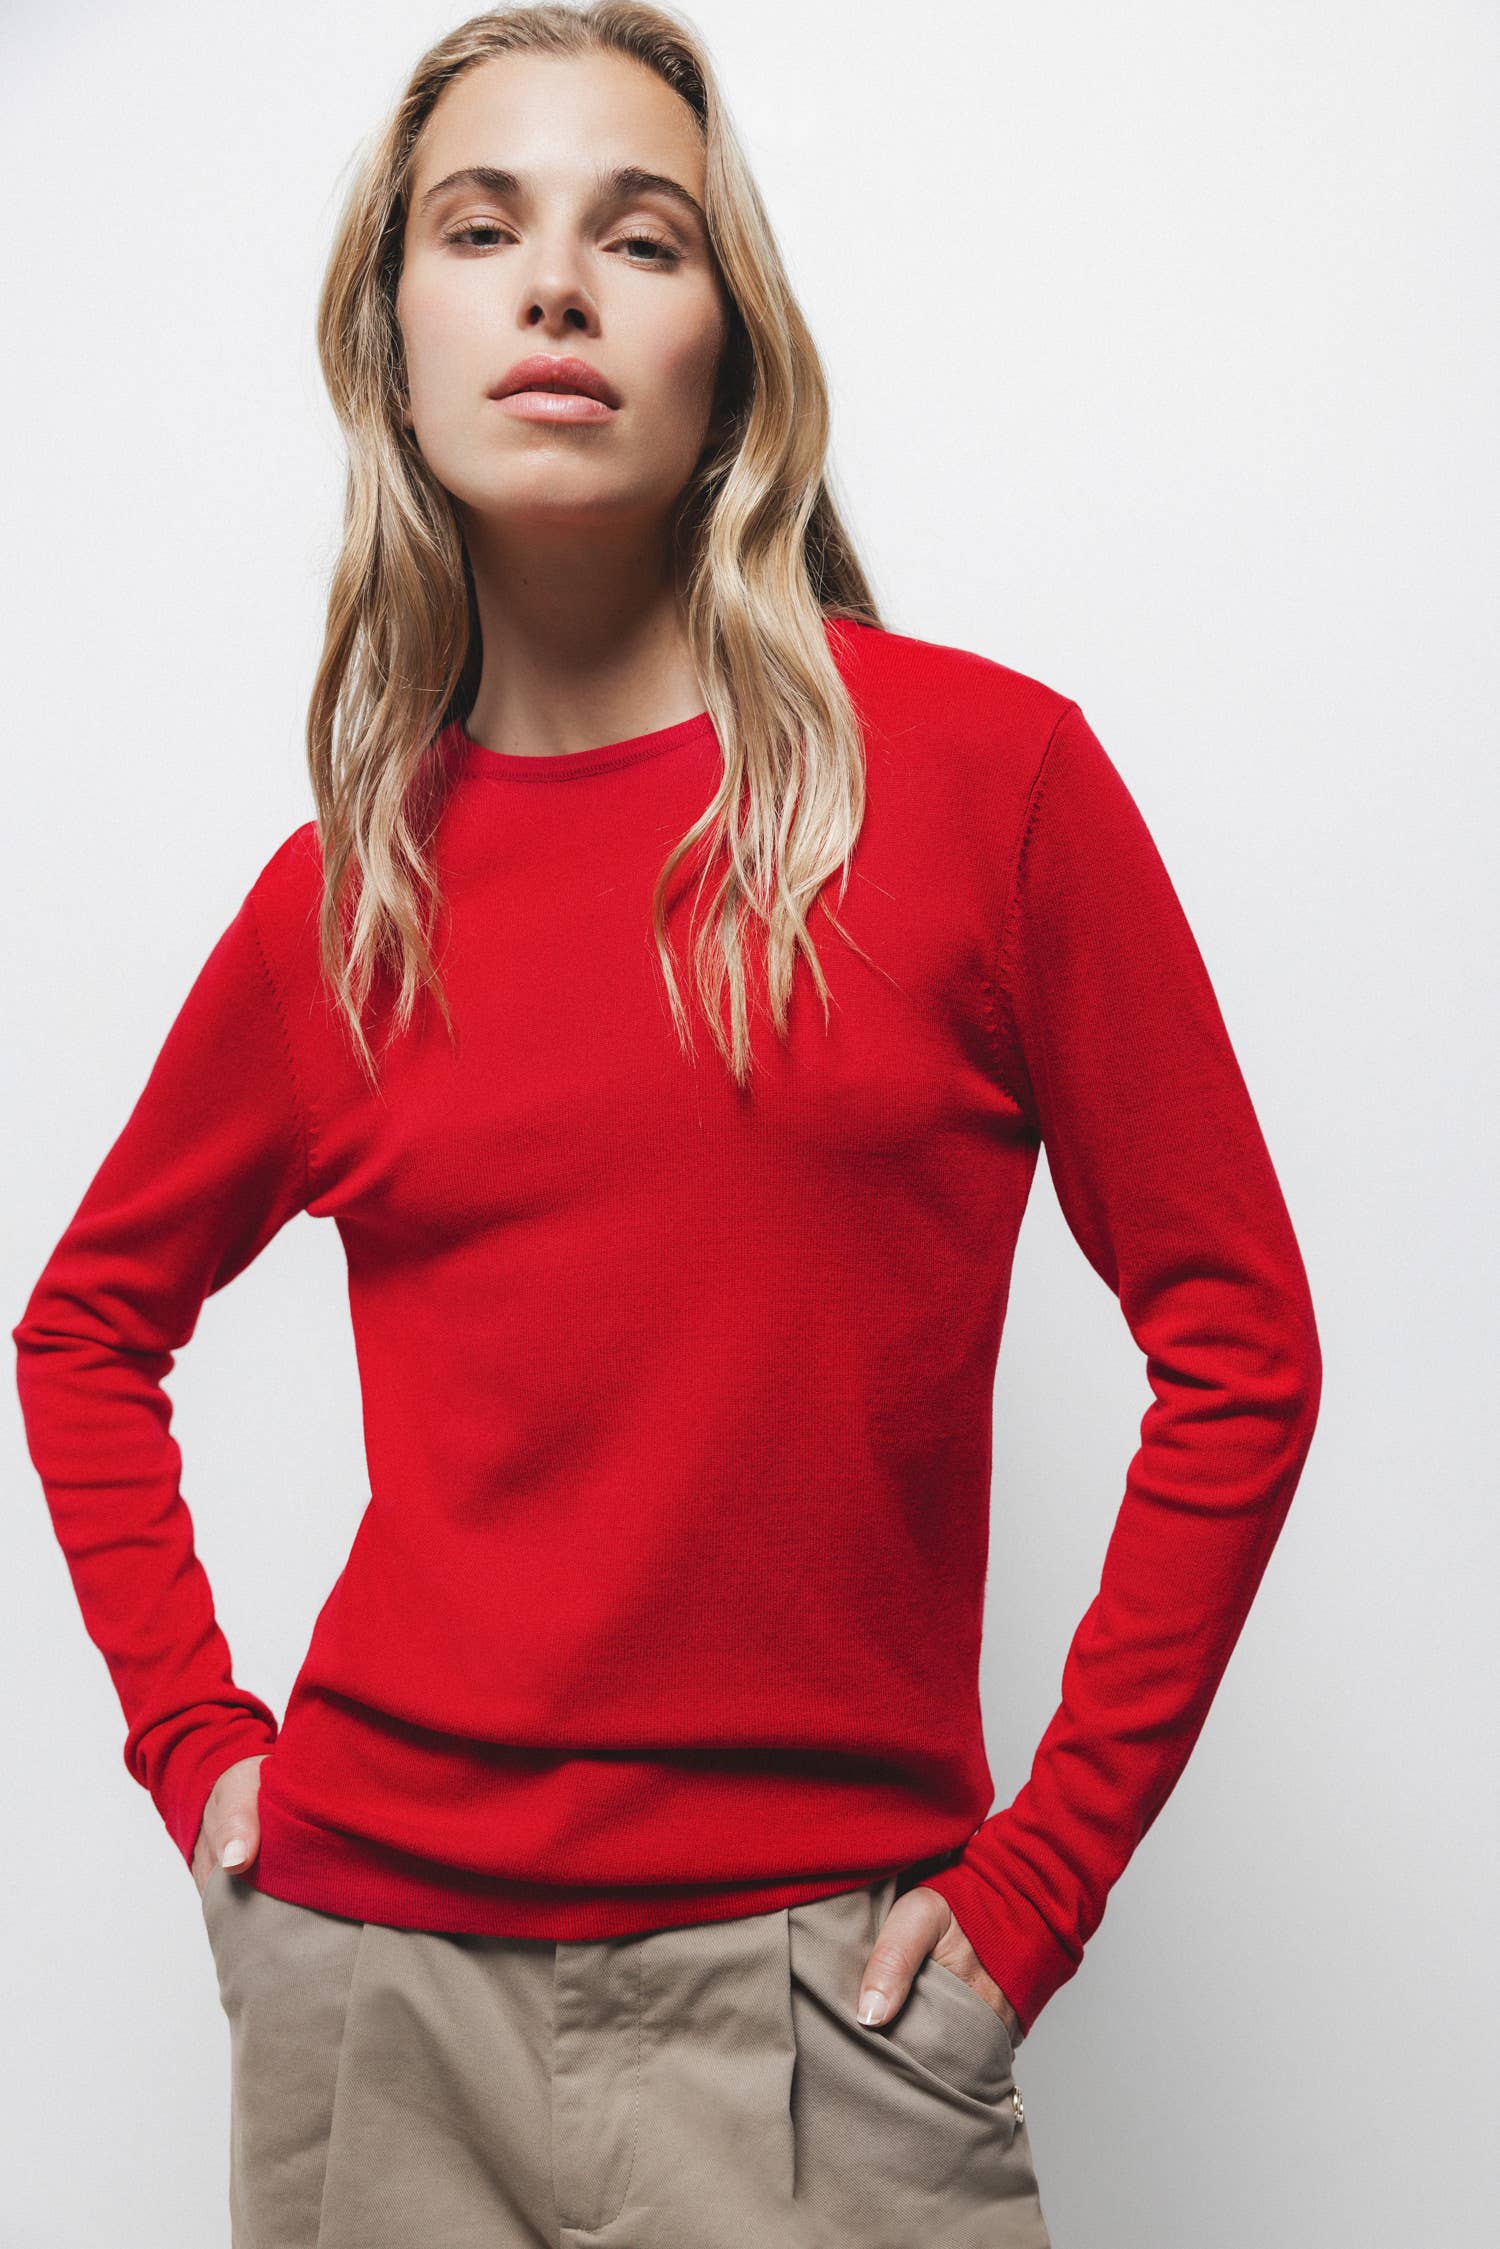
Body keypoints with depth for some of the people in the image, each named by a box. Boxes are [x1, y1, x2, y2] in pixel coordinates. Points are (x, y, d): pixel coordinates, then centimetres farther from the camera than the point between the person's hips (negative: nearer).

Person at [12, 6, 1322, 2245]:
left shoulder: (988, 769, -6)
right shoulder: (346, 888, 2)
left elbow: (1237, 1346, -4)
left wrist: (1038, 1877, -6)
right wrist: (195, 1736, 5)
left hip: (805, 1976, -2)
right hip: (366, 1960, 3)